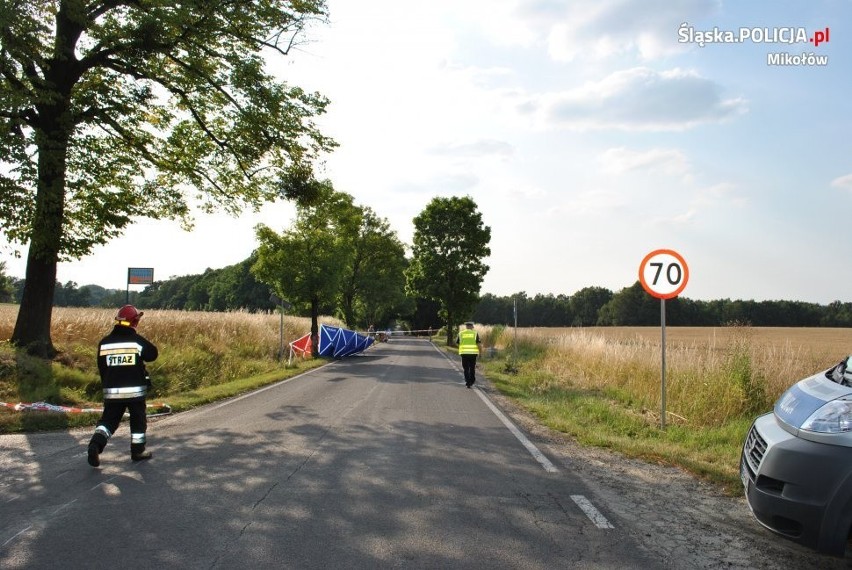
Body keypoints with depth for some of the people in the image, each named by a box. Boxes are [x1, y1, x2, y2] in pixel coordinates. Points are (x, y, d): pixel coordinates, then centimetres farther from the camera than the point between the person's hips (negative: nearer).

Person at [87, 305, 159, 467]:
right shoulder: (138, 341, -10)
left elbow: (101, 367, 9)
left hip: (112, 391, 3)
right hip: (135, 389, -3)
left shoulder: (104, 342, 2)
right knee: (138, 420, 12)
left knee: (108, 420, 12)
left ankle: (96, 443, -11)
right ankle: (138, 451, 18)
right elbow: (152, 355, 4)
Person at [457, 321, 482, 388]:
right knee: (472, 368, 15)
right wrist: (480, 352, 2)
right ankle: (472, 381, 22)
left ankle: (468, 382, -2)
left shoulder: (461, 333, 5)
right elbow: (479, 343, -6)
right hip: (473, 353, 0)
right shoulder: (475, 333, 1)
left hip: (464, 353, 0)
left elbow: (457, 342, 11)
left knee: (466, 368, 6)